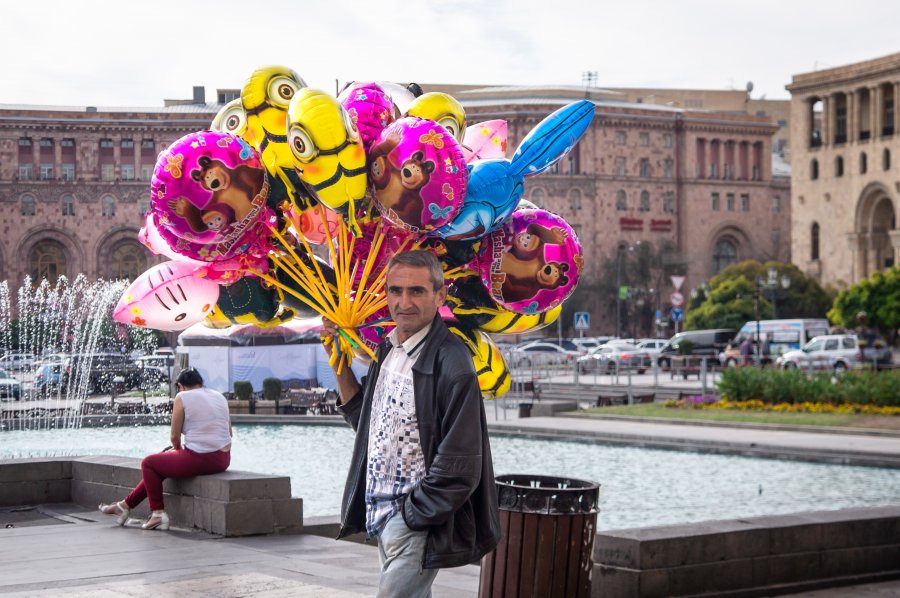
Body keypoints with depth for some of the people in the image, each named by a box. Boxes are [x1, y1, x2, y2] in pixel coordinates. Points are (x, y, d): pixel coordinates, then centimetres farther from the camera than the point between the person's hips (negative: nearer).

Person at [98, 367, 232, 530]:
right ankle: (126, 505, 34)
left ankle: (158, 514, 14)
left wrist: (178, 449, 18)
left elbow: (175, 436, -4)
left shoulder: (182, 397, -5)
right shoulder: (220, 397, 13)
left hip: (199, 460, -8)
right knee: (160, 463, 26)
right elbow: (229, 432, 18)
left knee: (148, 463, 15)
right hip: (223, 459, 8)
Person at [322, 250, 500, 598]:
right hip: (381, 515, 8)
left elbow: (458, 467, -19)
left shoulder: (450, 363, -17)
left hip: (417, 520, -8)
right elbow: (365, 422, 20)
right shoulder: (387, 350, 10)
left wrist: (412, 515, -15)